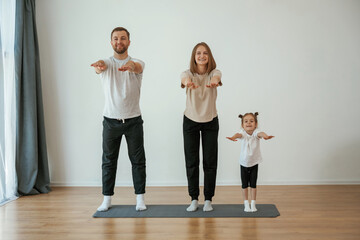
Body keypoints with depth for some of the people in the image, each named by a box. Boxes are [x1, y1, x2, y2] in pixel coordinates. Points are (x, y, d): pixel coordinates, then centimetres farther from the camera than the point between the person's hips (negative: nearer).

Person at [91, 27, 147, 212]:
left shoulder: (137, 63, -2)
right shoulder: (107, 63, -1)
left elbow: (137, 66, -29)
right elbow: (100, 67, -27)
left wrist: (130, 65, -55)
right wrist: (99, 65, -54)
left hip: (133, 120, -1)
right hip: (111, 120, 1)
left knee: (138, 160, 5)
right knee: (108, 161, 8)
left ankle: (140, 198, 16)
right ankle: (107, 199, 20)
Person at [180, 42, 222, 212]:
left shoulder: (214, 72, -9)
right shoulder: (189, 73, -11)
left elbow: (216, 77, -34)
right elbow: (184, 77, -35)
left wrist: (213, 81, -60)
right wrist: (187, 82, -61)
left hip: (210, 122, 0)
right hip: (190, 122, 0)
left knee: (210, 161, 2)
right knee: (191, 161, 4)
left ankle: (208, 199, 15)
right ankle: (194, 199, 16)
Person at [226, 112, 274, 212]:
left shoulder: (255, 132, -19)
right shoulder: (243, 133, -19)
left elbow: (260, 133, -43)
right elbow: (239, 134, -43)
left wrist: (265, 136, -67)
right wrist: (234, 137, -67)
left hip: (254, 163, 0)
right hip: (244, 163, 0)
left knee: (253, 184, 5)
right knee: (244, 184, 7)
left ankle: (253, 204, 17)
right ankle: (246, 204, 20)